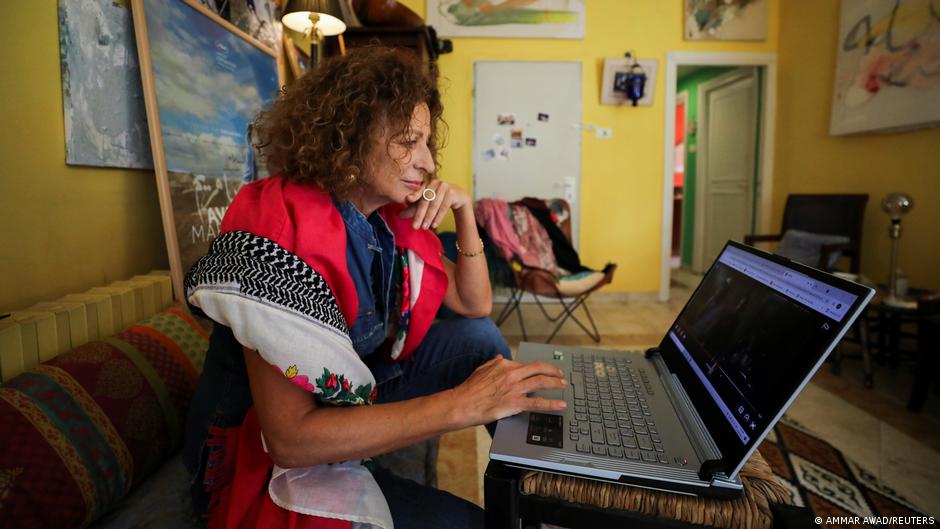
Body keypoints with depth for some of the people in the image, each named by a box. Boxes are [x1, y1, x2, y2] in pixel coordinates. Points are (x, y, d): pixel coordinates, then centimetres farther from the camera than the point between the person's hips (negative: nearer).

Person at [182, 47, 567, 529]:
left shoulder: (390, 218, -4)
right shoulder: (281, 234, -27)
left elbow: (475, 306, 5)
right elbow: (289, 437, -31)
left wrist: (464, 211, -9)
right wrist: (464, 403, -34)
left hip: (355, 401, 7)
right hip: (273, 463, -7)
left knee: (478, 337, -4)